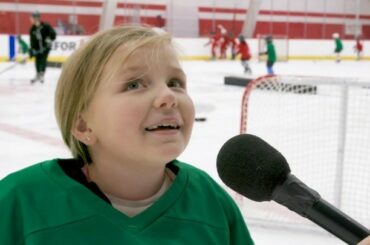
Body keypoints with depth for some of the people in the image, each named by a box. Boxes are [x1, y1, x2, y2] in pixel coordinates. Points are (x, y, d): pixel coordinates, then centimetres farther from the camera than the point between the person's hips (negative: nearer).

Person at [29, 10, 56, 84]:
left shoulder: (45, 26, -14)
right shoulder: (32, 29, 1)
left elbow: (53, 34, -14)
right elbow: (32, 41, 1)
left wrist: (48, 40, -21)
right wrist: (32, 50, -4)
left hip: (45, 47, -5)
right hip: (37, 48, 5)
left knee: (43, 60, -9)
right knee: (37, 61, 6)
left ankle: (41, 75, -2)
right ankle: (38, 75, 20)